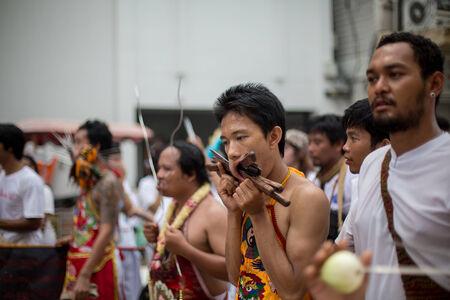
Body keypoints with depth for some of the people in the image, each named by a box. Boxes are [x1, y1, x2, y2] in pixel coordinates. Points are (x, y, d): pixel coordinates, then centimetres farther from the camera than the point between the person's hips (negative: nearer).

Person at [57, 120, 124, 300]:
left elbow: (106, 232, -20)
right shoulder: (89, 180, 13)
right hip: (79, 261, 8)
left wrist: (85, 275, -22)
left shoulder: (108, 182, -14)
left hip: (97, 263, -8)